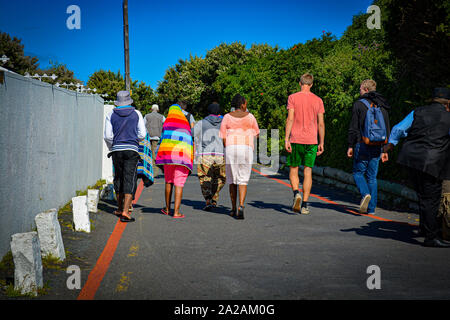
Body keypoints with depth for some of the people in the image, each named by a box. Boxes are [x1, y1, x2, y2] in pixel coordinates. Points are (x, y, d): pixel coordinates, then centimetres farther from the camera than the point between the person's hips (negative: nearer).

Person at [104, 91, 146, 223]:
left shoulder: (111, 115, 5)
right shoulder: (136, 114, 4)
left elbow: (107, 136, 0)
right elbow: (142, 134, 1)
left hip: (117, 150, 2)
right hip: (132, 150, -2)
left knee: (118, 178, 15)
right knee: (130, 181, -4)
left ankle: (120, 209, 25)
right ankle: (125, 212, -15)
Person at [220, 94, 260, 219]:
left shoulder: (227, 117, 4)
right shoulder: (250, 116, 5)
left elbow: (223, 137, 1)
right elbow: (256, 133, 17)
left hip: (231, 148, 1)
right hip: (247, 148, -1)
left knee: (232, 180, 13)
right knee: (243, 180, 1)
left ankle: (234, 209, 17)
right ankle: (241, 206, -19)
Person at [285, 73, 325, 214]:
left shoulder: (293, 98, 0)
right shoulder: (318, 100, 7)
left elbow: (290, 119, -8)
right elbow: (321, 123, 6)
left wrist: (286, 139, -8)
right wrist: (321, 143, 11)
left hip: (295, 140, -2)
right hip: (312, 141, 2)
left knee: (293, 170, 10)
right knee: (308, 172, 4)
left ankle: (296, 193, -14)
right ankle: (305, 204, 1)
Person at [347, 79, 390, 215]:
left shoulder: (359, 104, -5)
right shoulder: (382, 106, 10)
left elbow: (353, 128, -7)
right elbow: (387, 129, 11)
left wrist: (350, 146, -1)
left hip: (362, 146, -4)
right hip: (377, 147, 5)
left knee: (358, 173, 9)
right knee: (372, 176, 10)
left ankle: (365, 194, -18)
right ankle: (371, 208, 9)